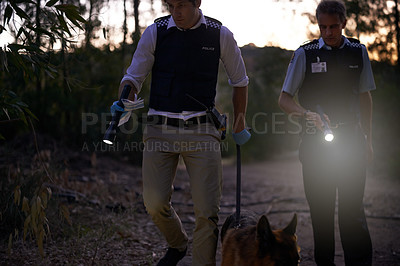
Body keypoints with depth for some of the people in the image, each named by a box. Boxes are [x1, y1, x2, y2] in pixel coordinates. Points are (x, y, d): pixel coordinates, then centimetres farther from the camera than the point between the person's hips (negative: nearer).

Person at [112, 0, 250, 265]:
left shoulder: (220, 35, 3)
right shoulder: (155, 32, 2)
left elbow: (240, 81, 17)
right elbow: (134, 76, 6)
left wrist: (240, 126, 20)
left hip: (202, 131, -1)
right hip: (160, 130, 1)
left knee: (207, 209, -6)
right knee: (155, 202, -5)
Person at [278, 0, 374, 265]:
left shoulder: (358, 52, 7)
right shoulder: (305, 54, -1)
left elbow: (365, 97, 16)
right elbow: (285, 99, 0)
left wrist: (368, 140, 15)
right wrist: (308, 114, -19)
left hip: (351, 139, 1)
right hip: (315, 141, -1)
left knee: (352, 208, -5)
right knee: (321, 209, 5)